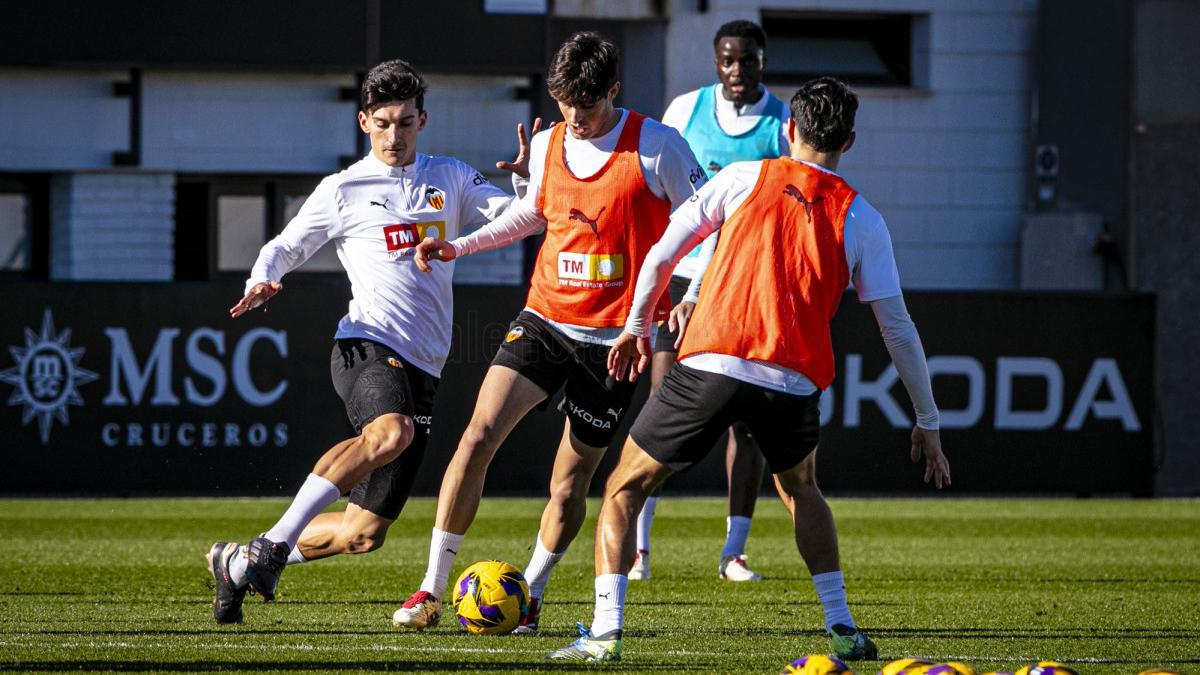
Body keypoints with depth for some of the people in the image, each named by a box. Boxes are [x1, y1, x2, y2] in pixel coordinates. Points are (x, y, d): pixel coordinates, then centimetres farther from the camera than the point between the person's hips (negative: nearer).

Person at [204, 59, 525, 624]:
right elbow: (283, 247, 14)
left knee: (364, 533, 1)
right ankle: (275, 543, -36)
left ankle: (238, 562, 20)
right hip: (367, 348, -5)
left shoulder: (451, 179, 17)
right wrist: (261, 282, -7)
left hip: (422, 369, 5)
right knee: (391, 431, -40)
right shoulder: (343, 191, 7)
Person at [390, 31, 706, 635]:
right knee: (479, 435, -14)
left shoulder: (656, 147, -10)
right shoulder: (546, 145, 5)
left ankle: (529, 595, 25)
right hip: (544, 319, 3)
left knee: (569, 481, 1)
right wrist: (457, 247, 17)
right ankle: (432, 590, -8)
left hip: (615, 336, -3)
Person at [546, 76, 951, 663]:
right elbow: (898, 330, 13)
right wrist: (927, 423, 21)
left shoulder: (744, 178, 9)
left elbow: (663, 252, 11)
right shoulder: (861, 219, 11)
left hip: (709, 366, -2)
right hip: (793, 382, 2)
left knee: (624, 489, 12)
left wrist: (638, 326, 27)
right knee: (800, 489, 32)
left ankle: (604, 633, -1)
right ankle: (842, 630, 24)